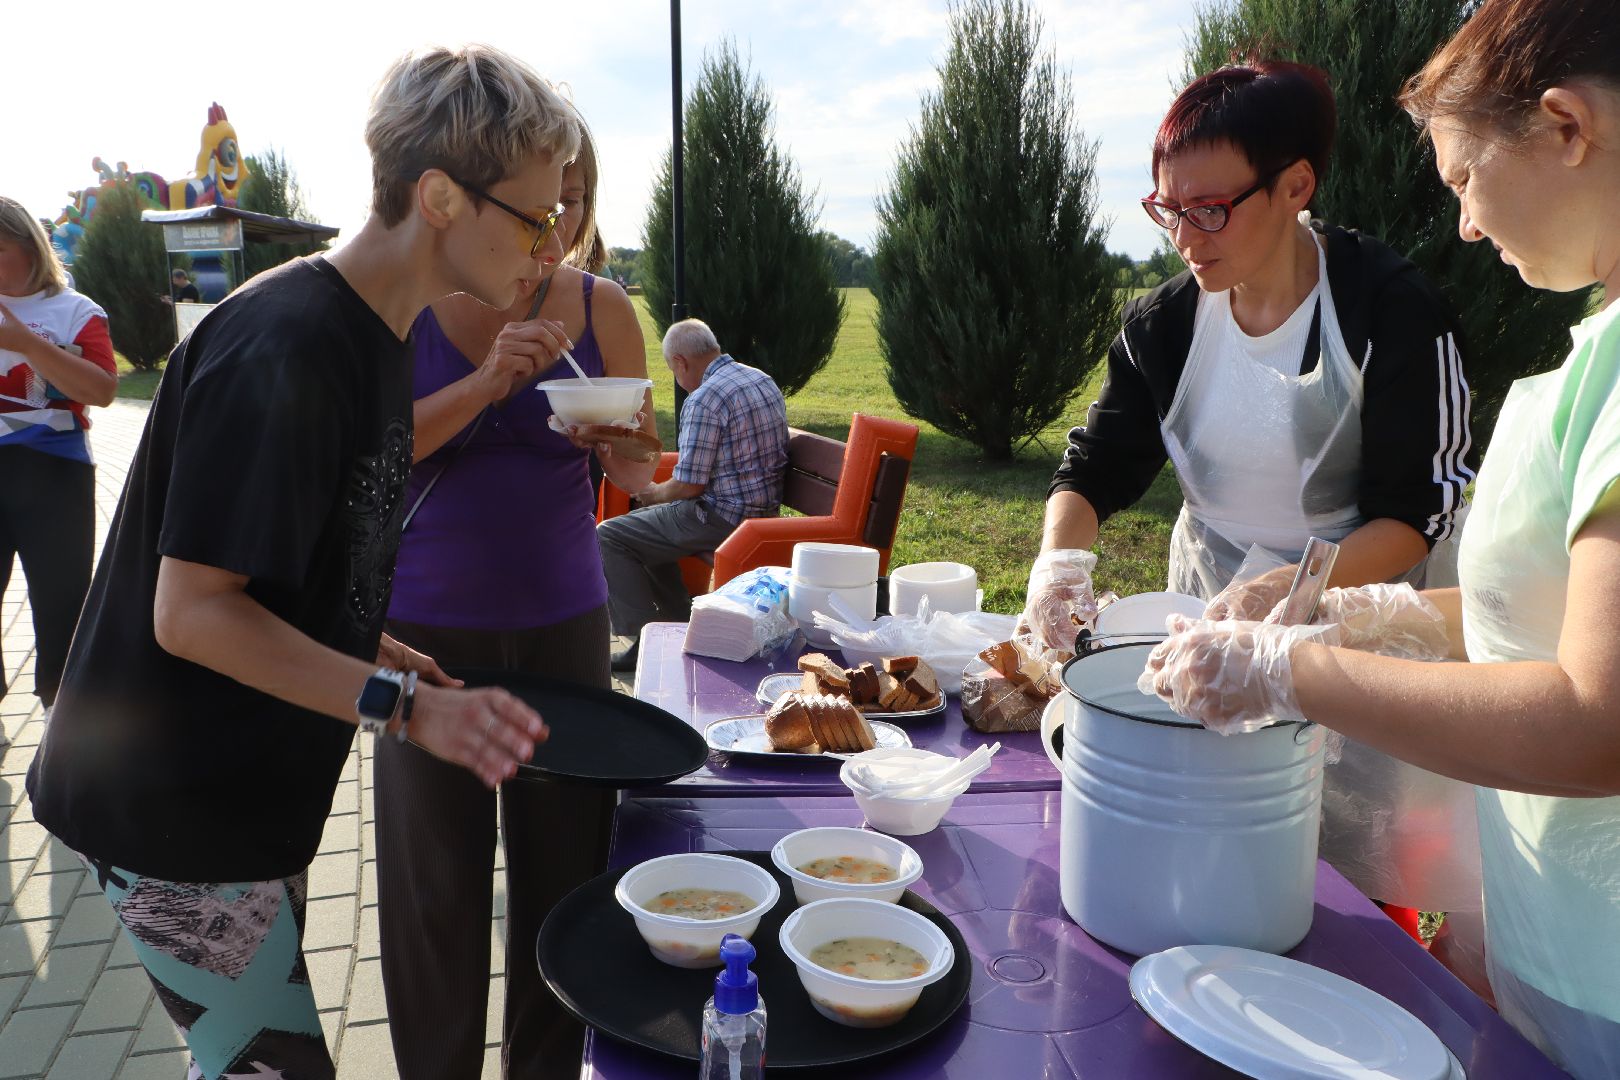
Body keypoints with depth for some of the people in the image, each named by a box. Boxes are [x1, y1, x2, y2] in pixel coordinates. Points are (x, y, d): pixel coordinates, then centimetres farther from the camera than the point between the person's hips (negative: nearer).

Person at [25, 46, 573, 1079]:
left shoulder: (369, 334, 4)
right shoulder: (282, 351, -26)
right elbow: (191, 611, -26)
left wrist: (382, 654, 7)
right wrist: (407, 706, -32)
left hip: (249, 791, 9)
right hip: (175, 811, -9)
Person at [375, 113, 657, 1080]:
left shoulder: (602, 308, 0)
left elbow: (639, 474, 5)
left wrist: (621, 441, -18)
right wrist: (485, 383, -22)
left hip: (564, 620, 2)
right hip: (429, 625, -1)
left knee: (565, 866, 8)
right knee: (437, 881, 9)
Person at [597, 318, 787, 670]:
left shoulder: (704, 400, -19)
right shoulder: (763, 380, 10)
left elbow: (689, 485, -20)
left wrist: (655, 493, 3)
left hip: (724, 518, -10)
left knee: (609, 536, -2)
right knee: (646, 520, 27)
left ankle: (646, 641, -1)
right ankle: (679, 623, 28)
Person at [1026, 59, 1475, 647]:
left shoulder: (1394, 310, -10)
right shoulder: (1160, 323, 2)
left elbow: (1418, 511, -12)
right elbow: (1093, 469, 4)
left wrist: (1293, 587, -29)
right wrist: (1057, 563, -18)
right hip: (1203, 612, 4)